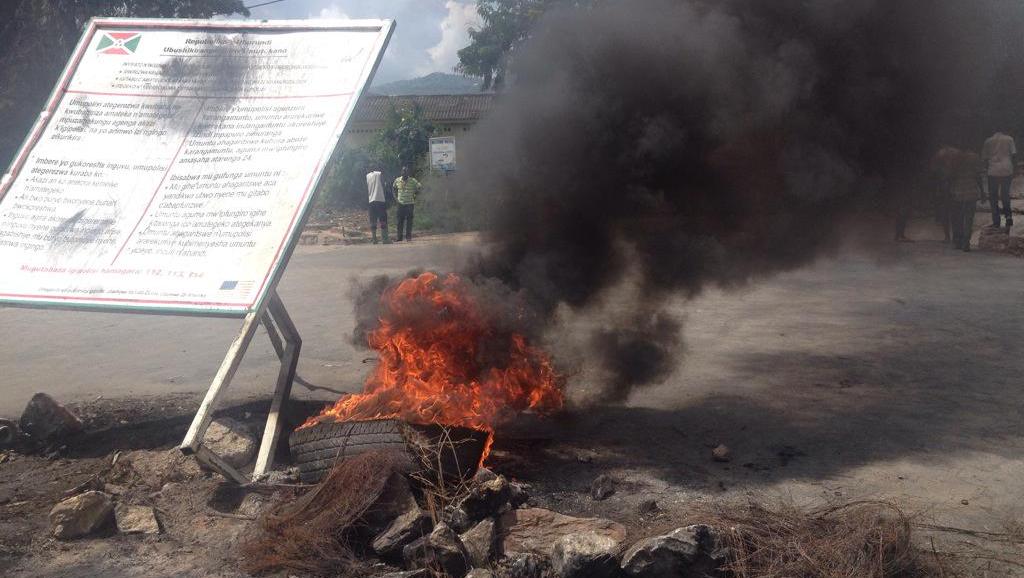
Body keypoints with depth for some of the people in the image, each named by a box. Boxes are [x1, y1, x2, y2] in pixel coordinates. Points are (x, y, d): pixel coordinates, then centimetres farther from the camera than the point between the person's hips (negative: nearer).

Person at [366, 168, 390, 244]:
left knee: (373, 221, 4)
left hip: (371, 201, 3)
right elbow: (383, 187, -1)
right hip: (380, 200, -3)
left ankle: (374, 239, 0)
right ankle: (385, 238, -3)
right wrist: (386, 200, 6)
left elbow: (366, 189, 11)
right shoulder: (379, 174, 0)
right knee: (383, 220, 0)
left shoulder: (367, 176, 9)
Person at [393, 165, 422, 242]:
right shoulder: (397, 180, 4)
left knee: (409, 220, -1)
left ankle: (408, 236, 4)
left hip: (410, 204, -2)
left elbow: (419, 188, 6)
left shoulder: (413, 181, -5)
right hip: (400, 204, 2)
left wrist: (414, 197, 4)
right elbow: (395, 189, 22)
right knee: (400, 220, 3)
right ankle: (399, 237, 8)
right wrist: (396, 197, 12)